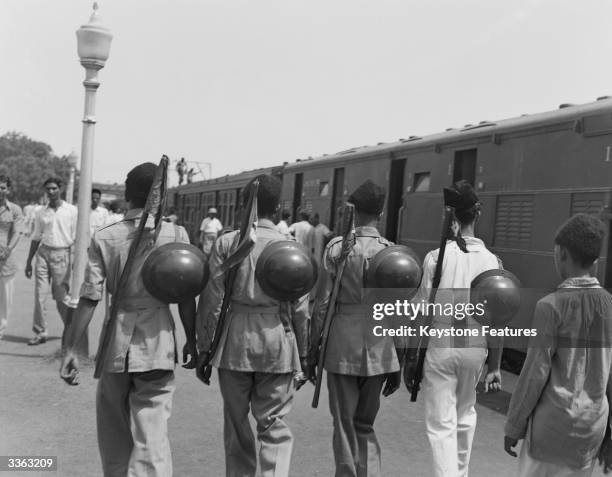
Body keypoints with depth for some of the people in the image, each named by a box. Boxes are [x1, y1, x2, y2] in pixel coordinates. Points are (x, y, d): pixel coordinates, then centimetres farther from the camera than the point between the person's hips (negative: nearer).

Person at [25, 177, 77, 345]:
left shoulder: (71, 211, -1)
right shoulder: (41, 213, 9)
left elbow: (76, 238, -2)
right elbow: (36, 238, 15)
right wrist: (29, 261, 15)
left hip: (62, 254, -3)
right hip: (43, 252, 3)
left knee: (61, 297, 3)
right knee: (39, 294, -1)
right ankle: (40, 332, 8)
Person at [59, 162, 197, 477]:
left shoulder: (104, 238, -3)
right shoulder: (175, 235, -5)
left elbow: (89, 299, -6)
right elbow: (186, 298, -3)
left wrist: (69, 350, 1)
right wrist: (192, 341, 10)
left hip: (115, 343, 2)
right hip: (157, 343, -1)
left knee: (114, 431, 21)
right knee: (151, 435, 0)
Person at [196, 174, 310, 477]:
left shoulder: (226, 243, -3)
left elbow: (211, 301, -3)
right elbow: (300, 308, 0)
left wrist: (204, 349, 6)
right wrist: (304, 353, 10)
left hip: (234, 343, 1)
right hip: (277, 343, 0)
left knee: (236, 423, 15)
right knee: (274, 425, 7)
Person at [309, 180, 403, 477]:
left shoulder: (336, 248, -6)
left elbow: (322, 304, -6)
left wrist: (312, 351, 4)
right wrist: (398, 364, 8)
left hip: (341, 347, -2)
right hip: (379, 349, 2)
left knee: (345, 427, 10)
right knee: (366, 425, 19)